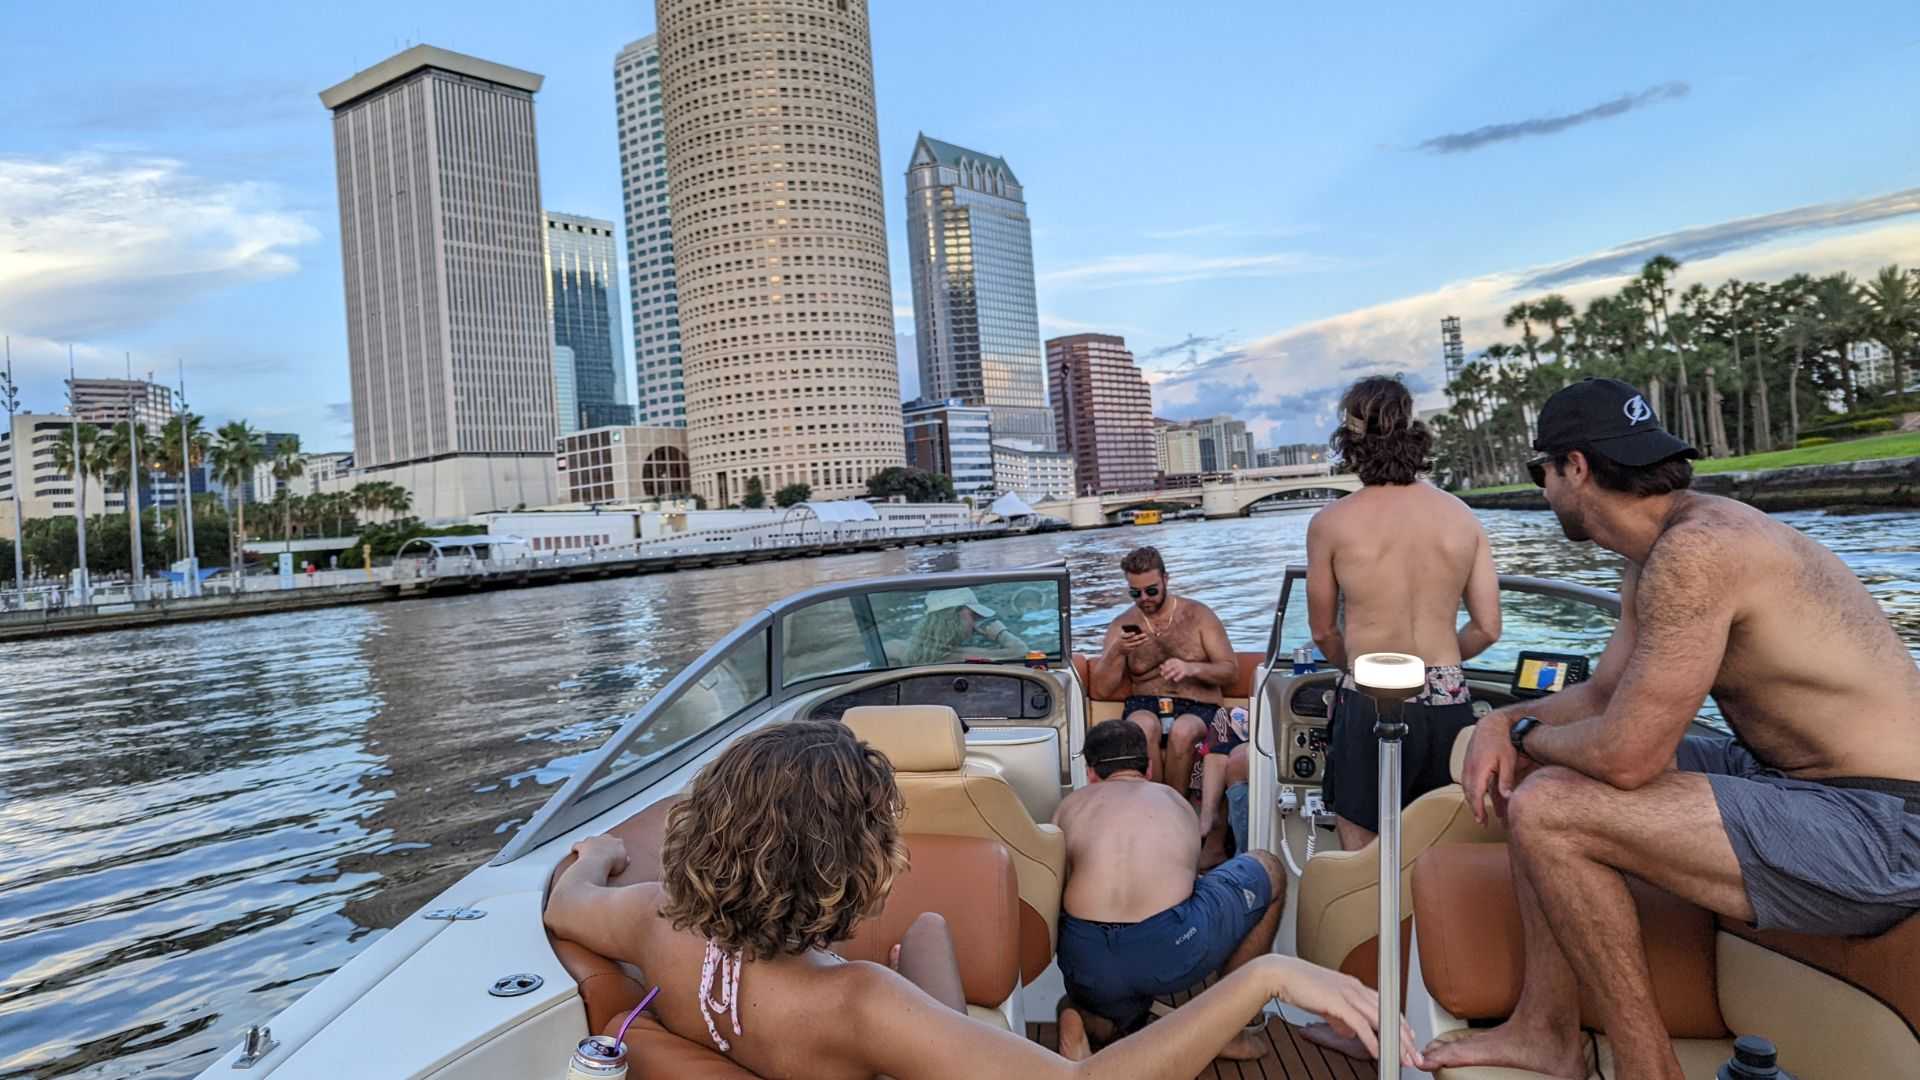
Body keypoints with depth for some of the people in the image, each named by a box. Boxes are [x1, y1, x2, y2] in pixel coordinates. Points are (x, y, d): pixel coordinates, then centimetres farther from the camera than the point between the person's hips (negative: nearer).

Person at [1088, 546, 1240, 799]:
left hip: (1197, 707, -1)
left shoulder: (1198, 614, 7)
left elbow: (1232, 671, 4)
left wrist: (1192, 668, -16)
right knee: (1144, 727, -36)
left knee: (1182, 731, -36)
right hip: (1145, 705, 1)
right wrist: (1117, 652, -14)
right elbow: (1100, 691, 4)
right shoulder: (1122, 626, 11)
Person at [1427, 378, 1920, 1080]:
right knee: (1542, 774, 11)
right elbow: (1602, 694, 16)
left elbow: (1623, 754, -26)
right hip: (1783, 776, 10)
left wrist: (1527, 735, -5)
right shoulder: (1652, 558, 8)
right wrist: (1504, 722, -1)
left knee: (1546, 811, -21)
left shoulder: (1694, 552, -25)